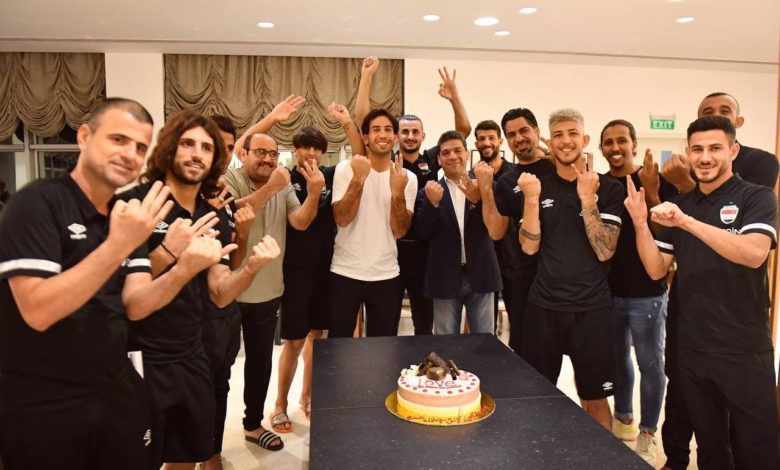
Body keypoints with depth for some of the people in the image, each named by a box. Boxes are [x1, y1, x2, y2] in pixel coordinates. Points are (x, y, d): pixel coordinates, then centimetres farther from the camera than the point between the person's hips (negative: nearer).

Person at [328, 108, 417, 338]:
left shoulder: (407, 177, -1)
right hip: (345, 273, -1)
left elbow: (400, 231, -7)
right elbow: (341, 219, -15)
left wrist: (397, 192, -22)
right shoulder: (346, 168, -5)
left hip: (386, 275, 2)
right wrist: (358, 179, -24)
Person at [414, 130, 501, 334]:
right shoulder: (430, 192, 1)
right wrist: (432, 202, -23)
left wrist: (477, 200, -25)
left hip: (480, 275, 1)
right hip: (445, 278, 0)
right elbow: (422, 233, -6)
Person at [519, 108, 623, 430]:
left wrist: (587, 199, -19)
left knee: (595, 400, 10)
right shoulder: (539, 186, 5)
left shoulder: (607, 188, -2)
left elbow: (605, 252, -11)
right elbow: (529, 247, -4)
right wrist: (532, 198, -17)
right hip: (543, 306, 2)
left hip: (591, 308, -2)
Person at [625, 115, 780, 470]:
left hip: (744, 350, -3)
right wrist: (640, 224, -11)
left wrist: (687, 221, -29)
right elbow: (656, 270, 3)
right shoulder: (678, 206, 8)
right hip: (691, 349, 4)